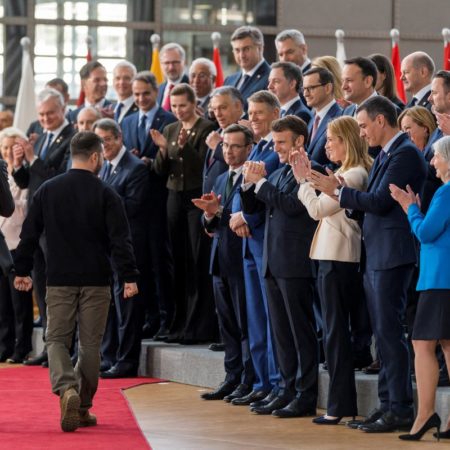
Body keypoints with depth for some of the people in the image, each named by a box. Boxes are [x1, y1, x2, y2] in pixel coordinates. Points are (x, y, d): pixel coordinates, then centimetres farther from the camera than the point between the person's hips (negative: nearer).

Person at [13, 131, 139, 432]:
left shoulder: (47, 191, 2)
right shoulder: (106, 194, -6)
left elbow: (29, 234, 7)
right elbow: (120, 239, -12)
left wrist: (22, 271, 16)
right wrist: (129, 277, -10)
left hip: (59, 280, 1)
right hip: (96, 280, -1)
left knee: (57, 339, 7)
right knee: (91, 343, 9)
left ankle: (66, 389, -20)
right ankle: (83, 407, 12)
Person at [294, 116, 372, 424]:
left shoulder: (354, 175, -15)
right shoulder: (346, 173, 16)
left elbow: (317, 209, -17)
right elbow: (320, 209, 15)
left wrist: (304, 180, -6)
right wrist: (307, 178, 11)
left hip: (338, 260, -10)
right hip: (334, 257, 10)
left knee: (336, 333, -6)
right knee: (339, 332, 12)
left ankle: (340, 406, -4)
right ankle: (344, 403, 16)